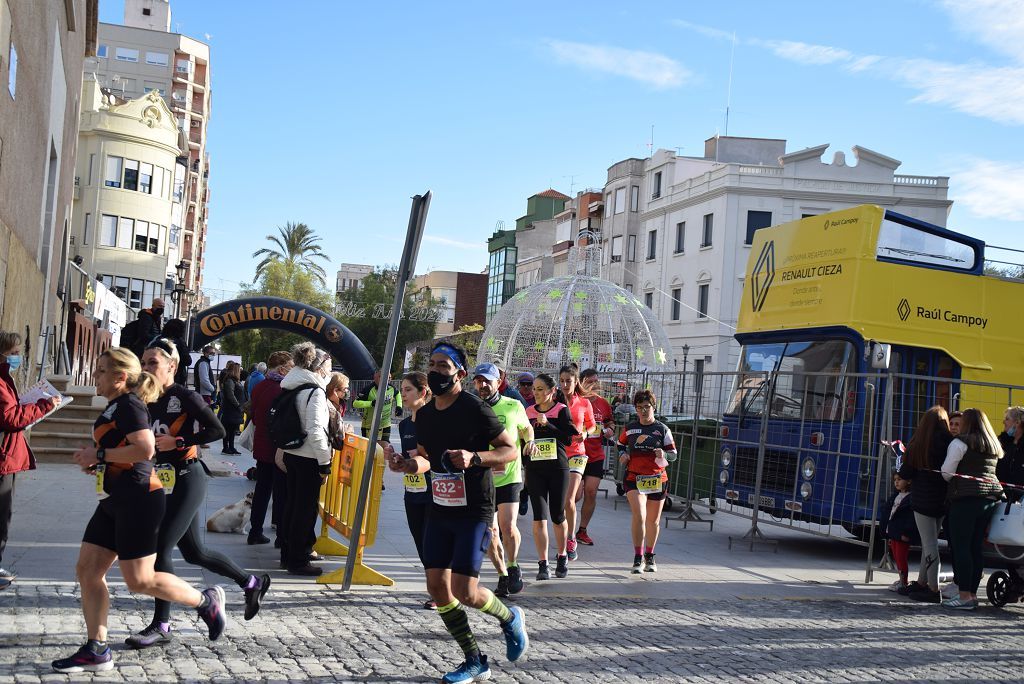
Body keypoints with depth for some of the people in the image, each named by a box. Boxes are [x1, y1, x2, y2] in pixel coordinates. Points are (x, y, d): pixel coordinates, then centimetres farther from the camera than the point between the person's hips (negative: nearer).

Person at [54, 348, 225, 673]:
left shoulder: (129, 405, -13)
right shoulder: (114, 407, 17)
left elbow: (145, 449, -27)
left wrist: (99, 454, -18)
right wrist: (92, 460, 13)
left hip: (139, 499, -10)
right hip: (115, 500, 10)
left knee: (140, 580, -6)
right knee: (87, 571, 5)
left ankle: (206, 601, 12)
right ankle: (96, 650, 11)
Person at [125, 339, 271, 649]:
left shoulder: (185, 397, -12)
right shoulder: (149, 401, 9)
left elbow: (217, 430, -18)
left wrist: (178, 442, -21)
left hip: (188, 481, -8)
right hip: (166, 483, 8)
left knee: (161, 548, -10)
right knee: (194, 552, 15)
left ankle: (161, 626, 1)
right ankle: (252, 583, 34)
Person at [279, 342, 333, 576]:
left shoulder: (294, 387, 10)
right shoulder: (315, 391, -17)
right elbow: (315, 430, -22)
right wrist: (325, 462, -17)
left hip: (291, 454, 9)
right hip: (309, 458, -9)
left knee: (292, 505, 17)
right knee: (306, 510, 1)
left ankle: (287, 554, 28)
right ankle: (298, 561, 8)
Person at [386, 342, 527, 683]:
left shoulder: (475, 409, -14)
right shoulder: (424, 414, 6)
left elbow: (510, 450, -10)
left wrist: (474, 457, -26)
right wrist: (408, 464, -3)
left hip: (474, 511, -7)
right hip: (440, 509, 7)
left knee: (464, 591, -11)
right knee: (437, 587, 3)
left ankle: (510, 618, 22)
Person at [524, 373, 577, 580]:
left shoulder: (561, 410, -2)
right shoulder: (529, 412, 8)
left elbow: (568, 439, -10)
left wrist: (547, 424, -18)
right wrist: (524, 464, 9)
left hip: (558, 468, -2)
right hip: (534, 469, 2)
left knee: (557, 516, 8)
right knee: (539, 517, -7)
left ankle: (562, 557, 29)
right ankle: (543, 564, -5)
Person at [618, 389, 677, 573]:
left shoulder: (662, 429, 2)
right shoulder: (629, 428, 5)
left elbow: (673, 454, 4)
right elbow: (621, 444, 22)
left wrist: (663, 455, -18)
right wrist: (622, 455, 1)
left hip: (657, 480, 1)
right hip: (634, 479, -1)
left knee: (653, 520, 12)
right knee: (639, 516, -18)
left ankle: (649, 557, 30)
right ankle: (637, 558, -11)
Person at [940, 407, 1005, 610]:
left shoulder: (960, 443, -5)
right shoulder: (994, 446, 17)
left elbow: (946, 472, -4)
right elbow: (992, 471, 19)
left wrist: (954, 483, 14)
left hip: (966, 498, -7)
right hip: (991, 498, 7)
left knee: (961, 547, -5)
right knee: (976, 548, 11)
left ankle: (965, 596, -8)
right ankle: (972, 593, 14)